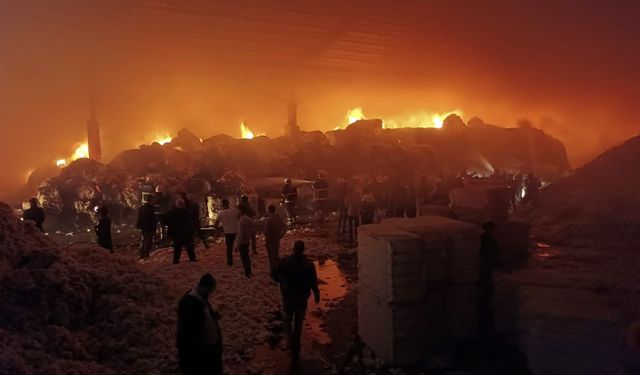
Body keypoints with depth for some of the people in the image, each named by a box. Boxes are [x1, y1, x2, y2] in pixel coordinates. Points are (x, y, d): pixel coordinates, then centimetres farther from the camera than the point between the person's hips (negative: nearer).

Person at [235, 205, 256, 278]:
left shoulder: (241, 220, -21)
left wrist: (237, 245, -17)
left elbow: (240, 234, -23)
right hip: (247, 242, 8)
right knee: (246, 257, 21)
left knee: (244, 258, 3)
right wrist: (253, 245, 18)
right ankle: (249, 272, 33)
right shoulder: (249, 219, 6)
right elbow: (253, 233, 10)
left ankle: (247, 273, 11)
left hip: (242, 243, -8)